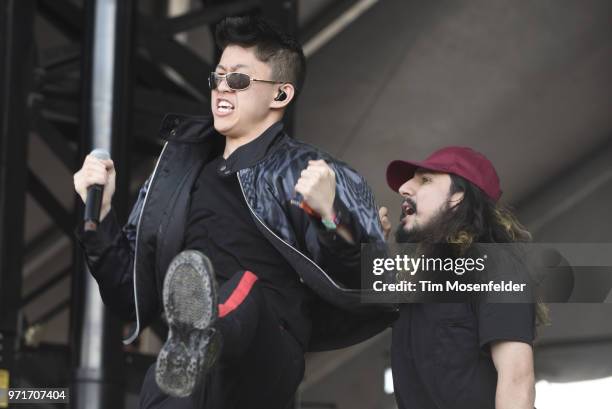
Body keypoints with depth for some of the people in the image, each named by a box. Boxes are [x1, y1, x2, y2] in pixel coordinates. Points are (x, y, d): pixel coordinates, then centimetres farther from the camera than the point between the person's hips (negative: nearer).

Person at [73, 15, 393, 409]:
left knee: (246, 288, -34)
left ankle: (202, 339, -64)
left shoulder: (317, 177, 7)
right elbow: (133, 296, 23)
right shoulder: (177, 175, 20)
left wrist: (332, 220, -17)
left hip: (269, 360, -4)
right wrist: (99, 214, 10)